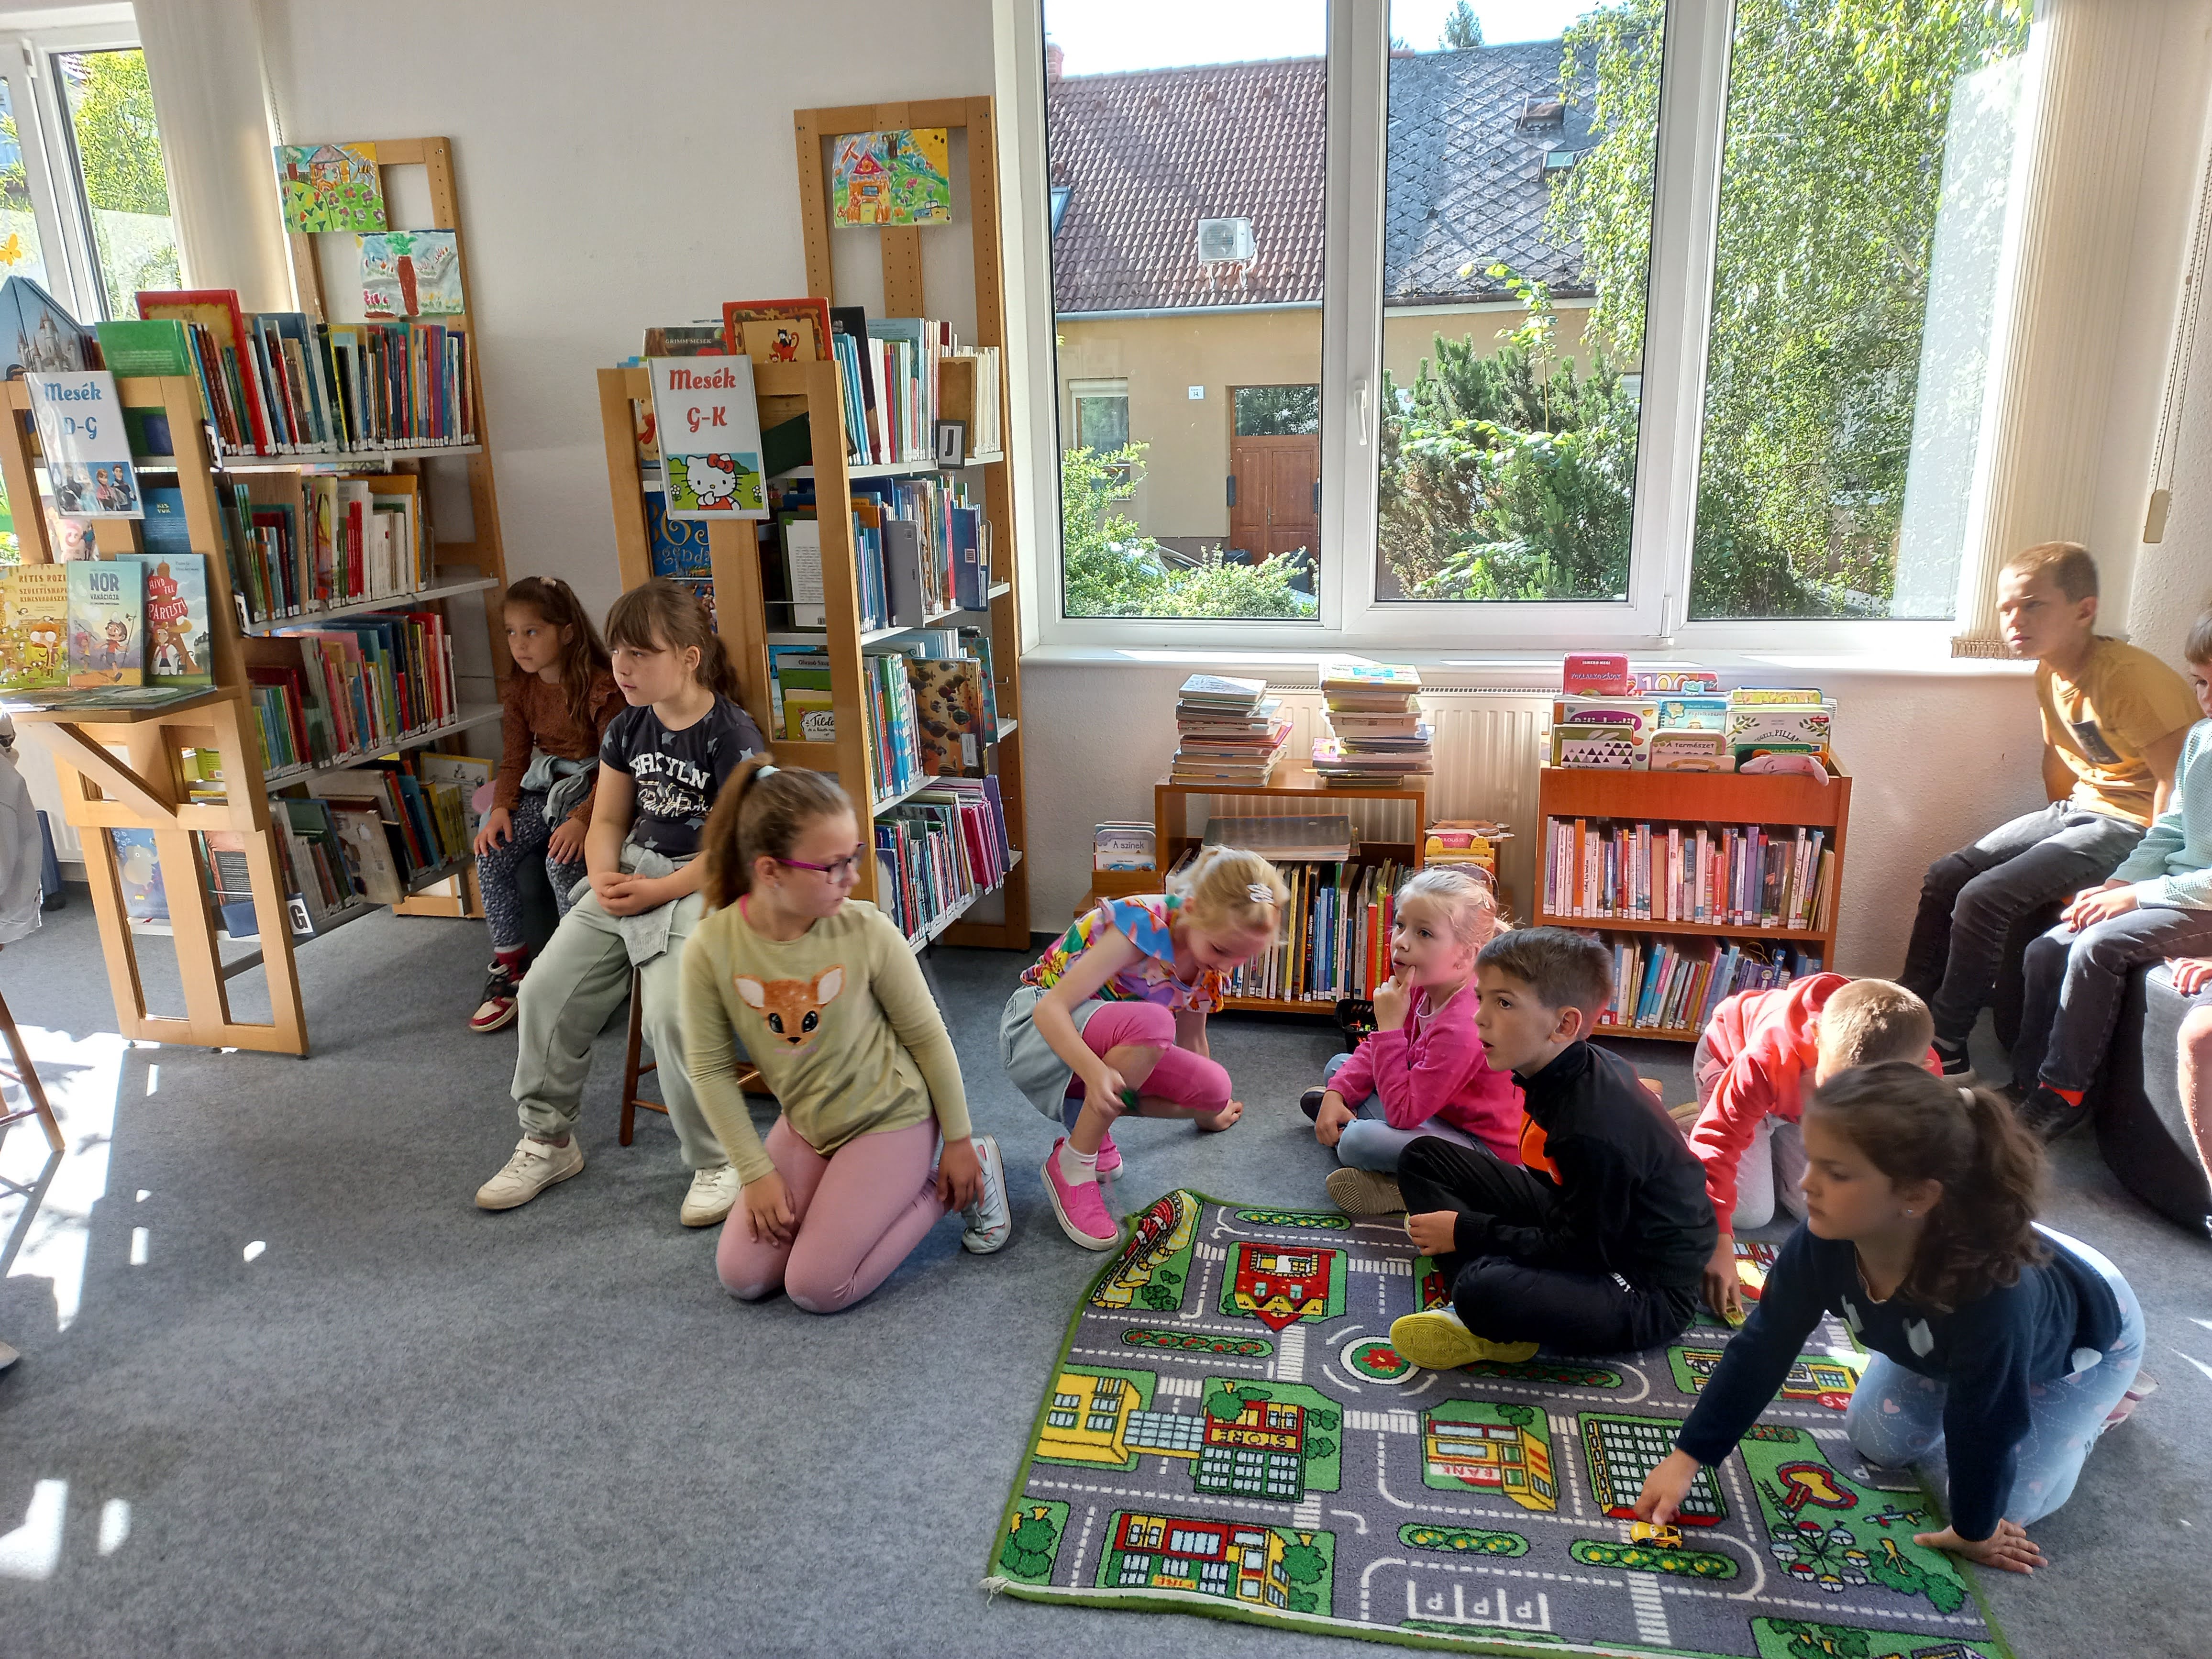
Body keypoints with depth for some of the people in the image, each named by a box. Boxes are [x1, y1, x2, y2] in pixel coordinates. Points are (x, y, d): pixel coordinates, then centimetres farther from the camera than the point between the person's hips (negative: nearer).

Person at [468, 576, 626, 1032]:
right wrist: (501, 809, -9)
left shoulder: (601, 686, -17)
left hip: (594, 788, -7)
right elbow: (515, 758, 9)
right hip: (544, 785, 7)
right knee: (491, 851, -15)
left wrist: (582, 819, -30)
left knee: (562, 858, -31)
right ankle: (510, 964, 0)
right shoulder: (519, 689, 6)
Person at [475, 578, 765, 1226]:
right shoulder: (627, 728, 9)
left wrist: (658, 892, -19)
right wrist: (604, 877, -8)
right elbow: (608, 818, 13)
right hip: (630, 875, 7)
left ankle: (716, 1162, -8)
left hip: (704, 884, -7)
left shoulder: (732, 735, -13)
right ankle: (548, 1140, 18)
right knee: (545, 989, -3)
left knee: (670, 1011, -28)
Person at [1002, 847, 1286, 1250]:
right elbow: (1051, 1009, -32)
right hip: (1035, 1029, -7)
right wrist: (1095, 1071, -47)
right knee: (1151, 1023, -37)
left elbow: (1191, 1042, 14)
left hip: (1111, 1046, 7)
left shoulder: (1213, 963, -5)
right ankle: (1072, 1166, -20)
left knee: (1214, 1086, -16)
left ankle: (1091, 1125, 4)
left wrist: (1206, 1109, 26)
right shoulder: (1143, 924, -29)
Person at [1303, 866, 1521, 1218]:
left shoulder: (1463, 1028, -34)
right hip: (1436, 1107, 10)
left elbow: (1403, 1113, -31)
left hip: (1483, 1146, -10)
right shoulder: (1423, 987, -5)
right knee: (1339, 1065, 14)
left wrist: (1390, 1025, -32)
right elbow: (1376, 1049, 10)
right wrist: (1336, 1093, -6)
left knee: (1357, 1143, -31)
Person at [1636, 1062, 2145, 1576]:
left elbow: (1984, 1429, -31)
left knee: (2010, 1501, -2)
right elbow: (1763, 1349, -22)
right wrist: (1687, 1457, -22)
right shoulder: (1824, 1241, -35)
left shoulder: (1991, 1294, -49)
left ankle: (2097, 1400, 21)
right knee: (1878, 1443, 8)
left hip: (2085, 1331, -4)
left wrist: (1974, 1532, -13)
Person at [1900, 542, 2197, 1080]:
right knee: (1945, 877, 2)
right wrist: (2058, 835, 16)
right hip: (2078, 812, 9)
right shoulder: (2051, 673, 4)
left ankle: (1947, 1049, -5)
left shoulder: (2130, 677, -23)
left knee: (1983, 898, -20)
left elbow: (2177, 778, -25)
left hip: (2130, 827, -9)